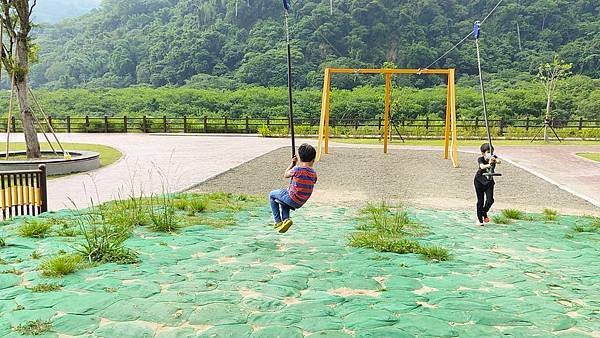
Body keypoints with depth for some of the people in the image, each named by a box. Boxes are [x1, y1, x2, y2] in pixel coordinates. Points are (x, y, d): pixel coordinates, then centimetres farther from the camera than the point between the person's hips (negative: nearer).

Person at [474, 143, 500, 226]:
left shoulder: (493, 158, -14)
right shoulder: (480, 159, -20)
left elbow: (498, 161, -36)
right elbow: (482, 166, -41)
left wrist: (495, 160, -60)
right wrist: (488, 165, -62)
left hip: (489, 182, 2)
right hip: (479, 181, -2)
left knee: (490, 200, -9)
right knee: (480, 201, 1)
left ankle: (484, 213, 20)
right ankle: (479, 219, 14)